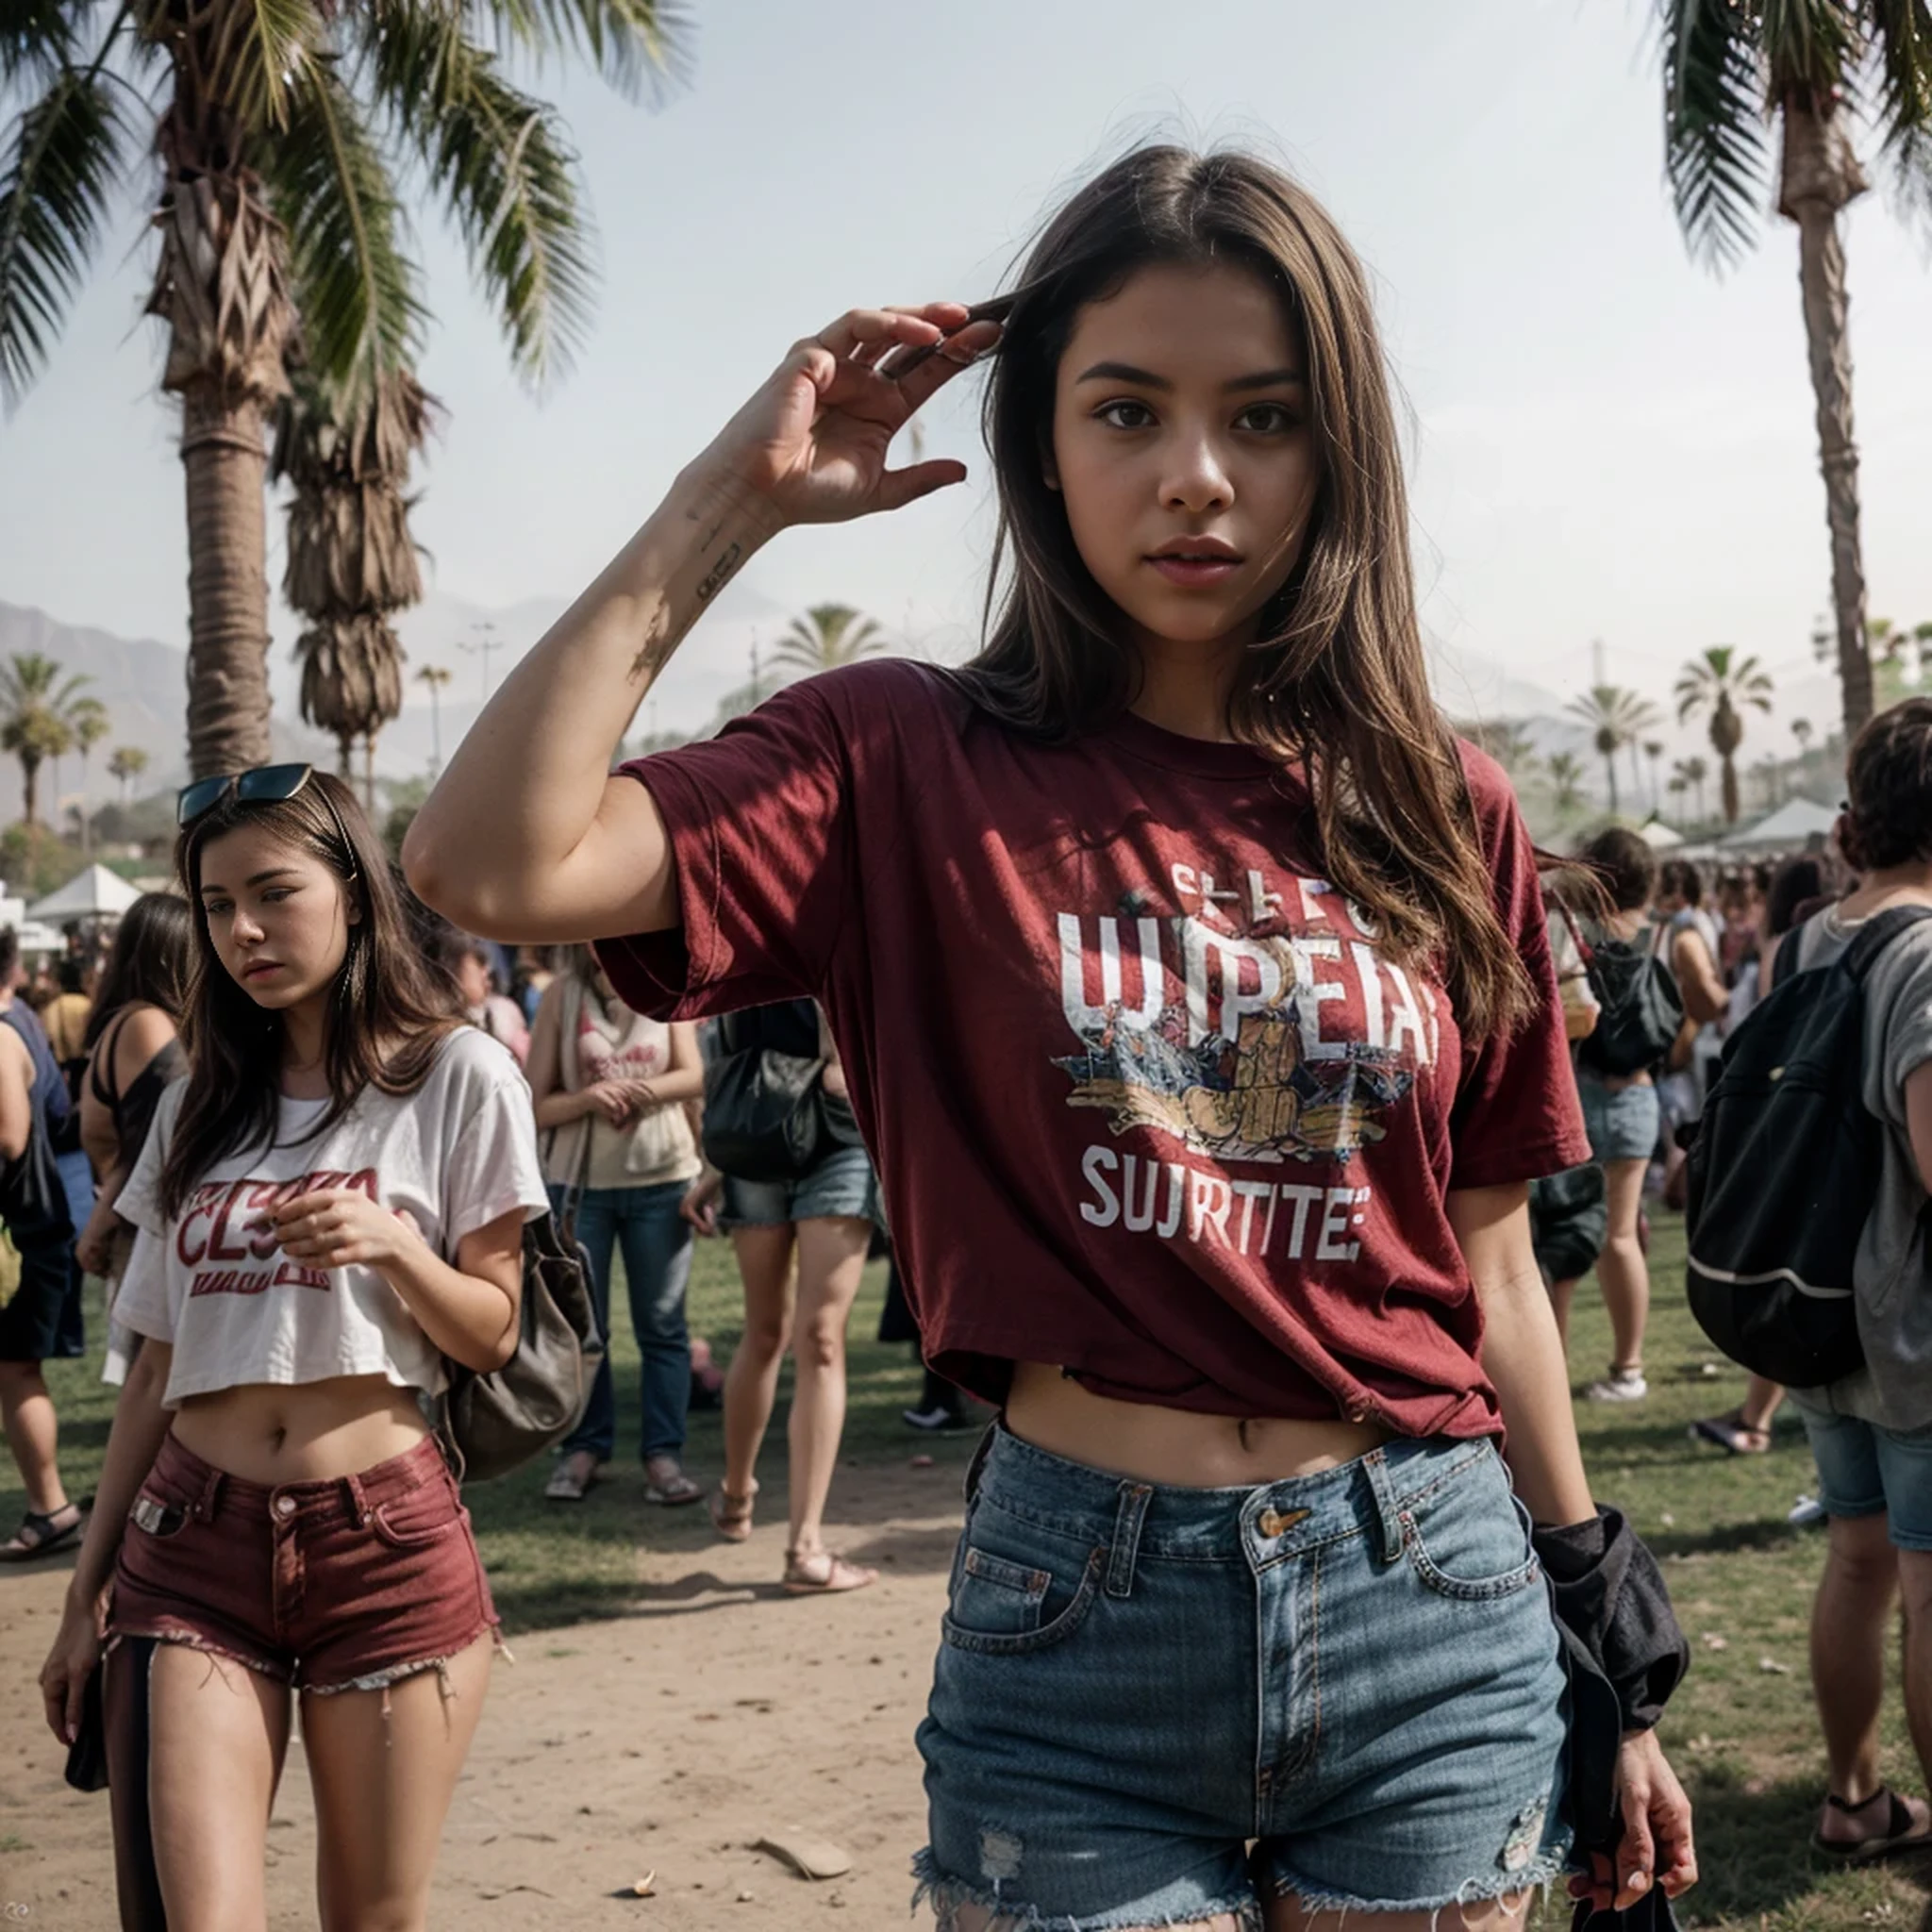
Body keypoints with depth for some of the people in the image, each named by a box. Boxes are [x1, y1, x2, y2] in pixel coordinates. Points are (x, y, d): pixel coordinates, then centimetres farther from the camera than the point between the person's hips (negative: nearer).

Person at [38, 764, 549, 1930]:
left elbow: (493, 1334, 0)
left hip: (387, 1543, -3)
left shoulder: (458, 1073, -1)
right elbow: (157, 1368, 15)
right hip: (195, 1542, 3)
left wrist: (395, 1244, -19)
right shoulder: (201, 1104, 13)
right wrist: (86, 1590, 14)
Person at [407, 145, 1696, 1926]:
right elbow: (491, 866, -20)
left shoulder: (1441, 814, 2)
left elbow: (1488, 1267, 8)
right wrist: (730, 503, -13)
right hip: (1078, 1631, -2)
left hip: (1429, 1608, 3)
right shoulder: (914, 770, -6)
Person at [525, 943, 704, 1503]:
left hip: (660, 1178, 0)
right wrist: (587, 1097, -21)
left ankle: (663, 1453, 8)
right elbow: (536, 1104, -2)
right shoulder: (562, 995, 0)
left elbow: (694, 1076, -1)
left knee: (662, 1324, 3)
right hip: (580, 1181, 0)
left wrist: (644, 1090, -20)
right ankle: (583, 1448, 19)